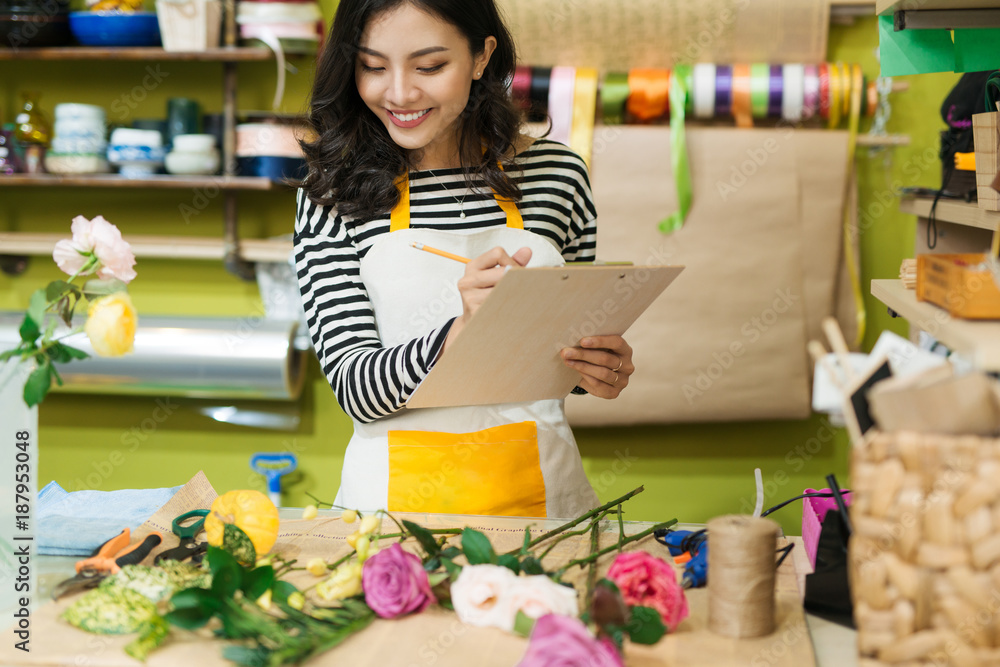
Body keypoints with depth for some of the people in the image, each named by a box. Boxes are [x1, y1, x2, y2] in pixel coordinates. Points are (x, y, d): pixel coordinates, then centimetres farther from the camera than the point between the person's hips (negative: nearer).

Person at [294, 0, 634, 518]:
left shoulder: (556, 175, 6)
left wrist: (602, 368, -5)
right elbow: (352, 384, -6)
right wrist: (462, 334, -23)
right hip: (396, 495, -1)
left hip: (537, 488, 2)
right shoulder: (332, 197, 1)